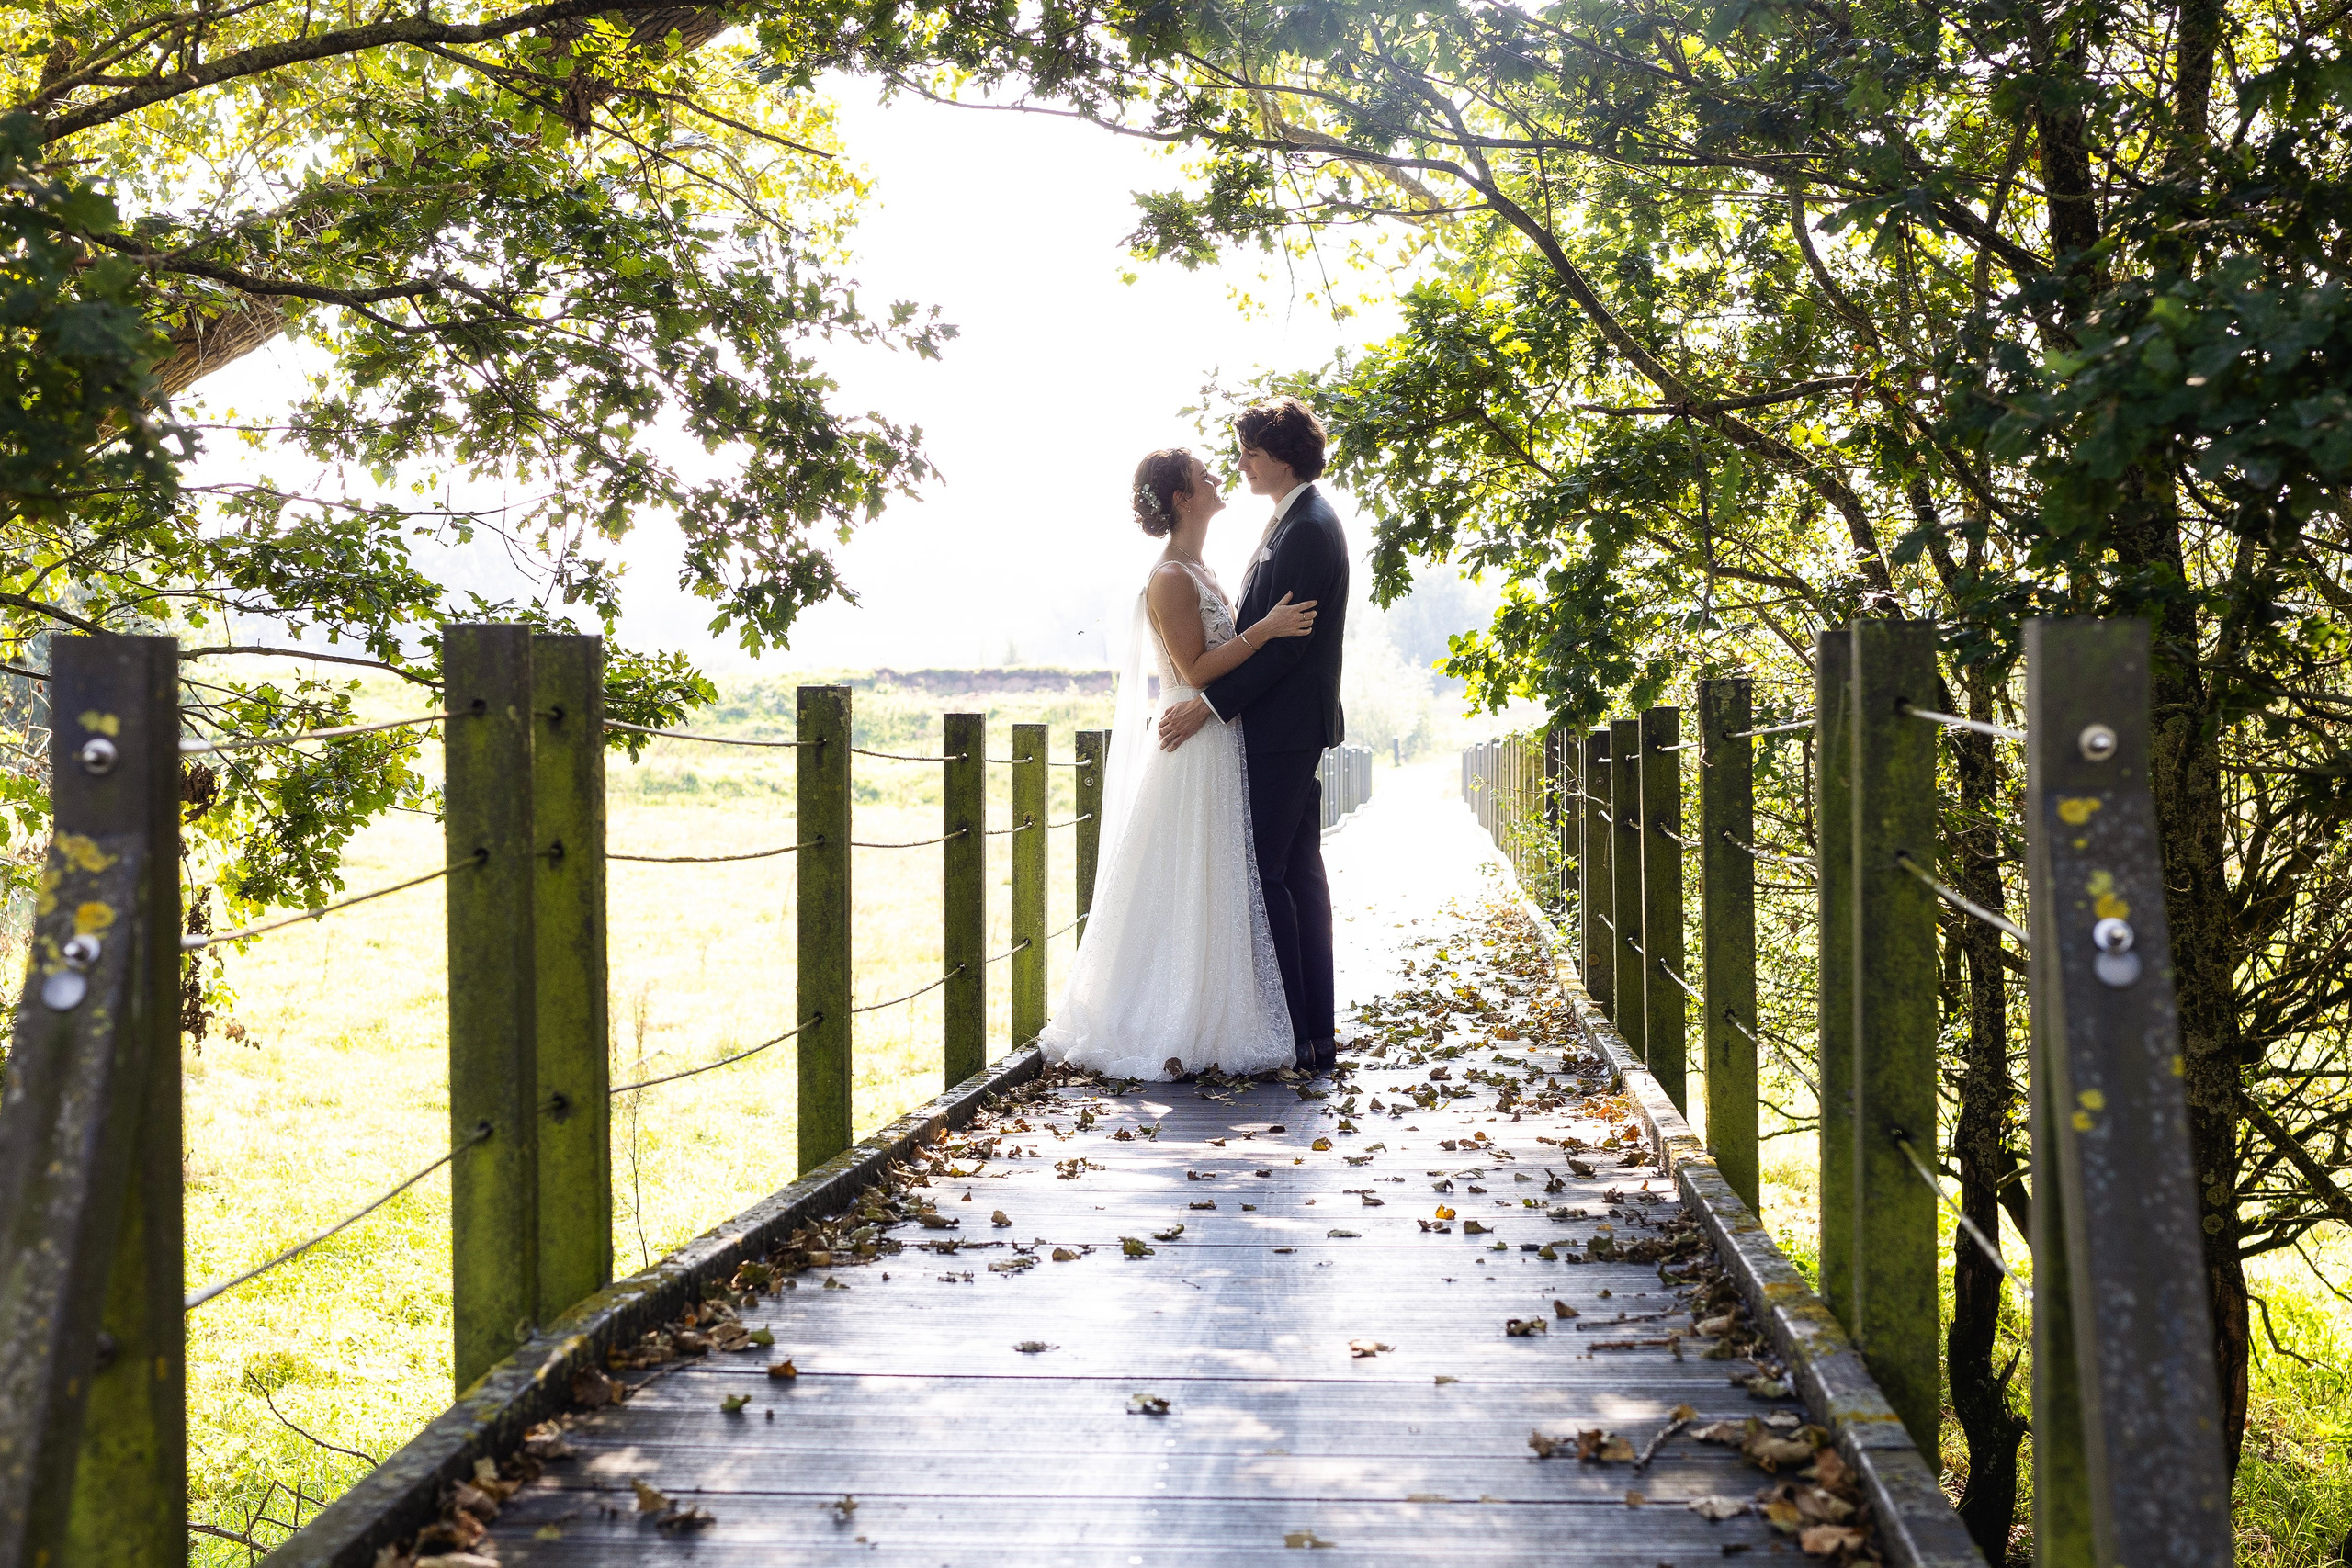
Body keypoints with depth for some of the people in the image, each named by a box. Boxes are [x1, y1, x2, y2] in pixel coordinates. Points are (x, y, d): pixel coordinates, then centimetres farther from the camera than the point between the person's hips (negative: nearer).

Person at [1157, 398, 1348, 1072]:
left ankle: (1294, 1037, -5)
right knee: (1299, 874, 11)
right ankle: (1318, 1034, 15)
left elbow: (1285, 639, -21)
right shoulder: (1298, 520, 15)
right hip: (1287, 728, 10)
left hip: (1285, 730, -10)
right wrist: (1211, 697, 16)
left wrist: (1211, 703, -20)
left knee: (1264, 874, -9)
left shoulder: (1308, 528, -16)